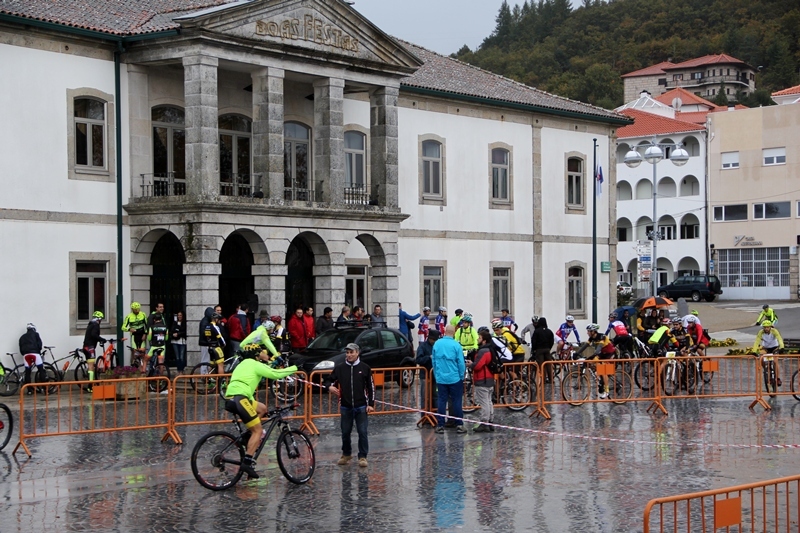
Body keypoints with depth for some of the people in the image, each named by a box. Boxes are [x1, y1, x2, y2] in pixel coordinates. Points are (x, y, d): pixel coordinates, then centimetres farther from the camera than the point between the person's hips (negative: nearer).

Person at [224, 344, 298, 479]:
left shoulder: (244, 364, 30)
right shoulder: (256, 365, 4)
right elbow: (276, 374, -4)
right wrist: (294, 368, 10)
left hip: (230, 398, 9)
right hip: (239, 398, -9)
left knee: (262, 409, 25)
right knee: (258, 431, -6)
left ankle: (249, 437, 14)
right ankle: (247, 462, -17)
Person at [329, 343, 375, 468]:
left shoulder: (364, 368, 0)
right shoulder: (339, 368, 2)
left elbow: (371, 387, 3)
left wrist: (371, 404, -2)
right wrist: (330, 387, -13)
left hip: (361, 407, -2)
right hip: (345, 407, 2)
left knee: (363, 432, -1)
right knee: (345, 432, 10)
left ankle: (362, 456, 8)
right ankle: (346, 454, 27)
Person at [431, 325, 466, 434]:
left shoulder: (437, 344, -1)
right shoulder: (456, 345, -12)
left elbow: (434, 361, 7)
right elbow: (461, 363, -9)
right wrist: (462, 376, 4)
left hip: (440, 379, 3)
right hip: (454, 378, -3)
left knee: (442, 401, 8)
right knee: (457, 401, 4)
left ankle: (440, 426, 9)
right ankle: (459, 425, 5)